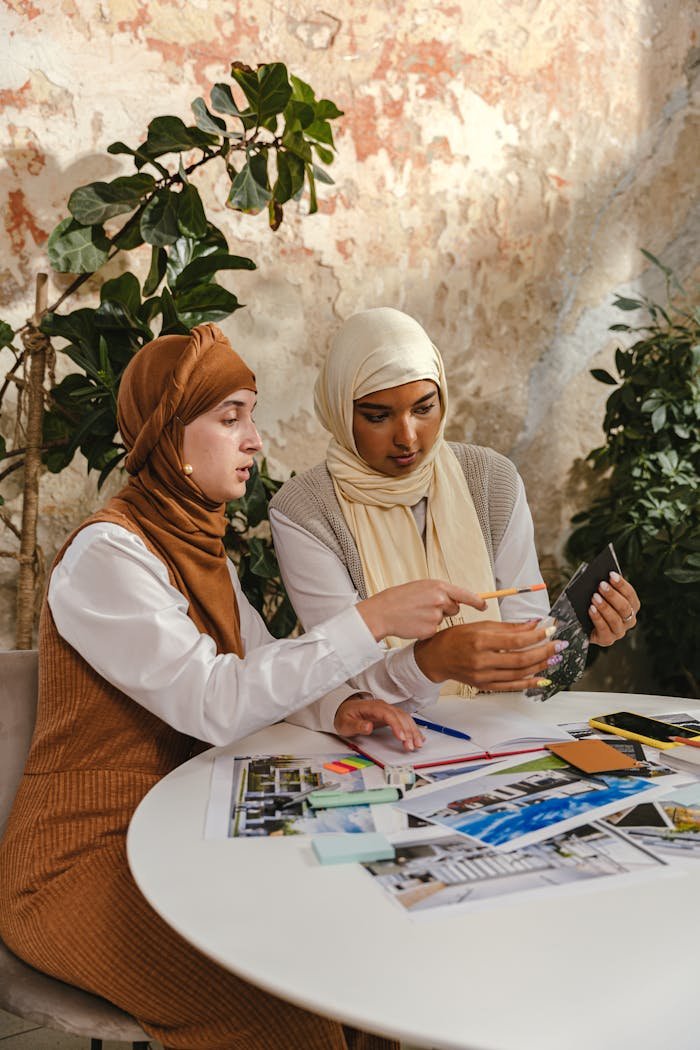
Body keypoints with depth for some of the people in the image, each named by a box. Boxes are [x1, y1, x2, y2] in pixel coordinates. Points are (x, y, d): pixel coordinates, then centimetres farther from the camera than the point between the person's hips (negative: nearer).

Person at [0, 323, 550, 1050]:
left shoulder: (198, 545, 8)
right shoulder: (106, 554, -20)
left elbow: (260, 666, 9)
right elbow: (215, 704, -28)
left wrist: (339, 705, -12)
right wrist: (373, 619, -29)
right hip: (86, 859, -7)